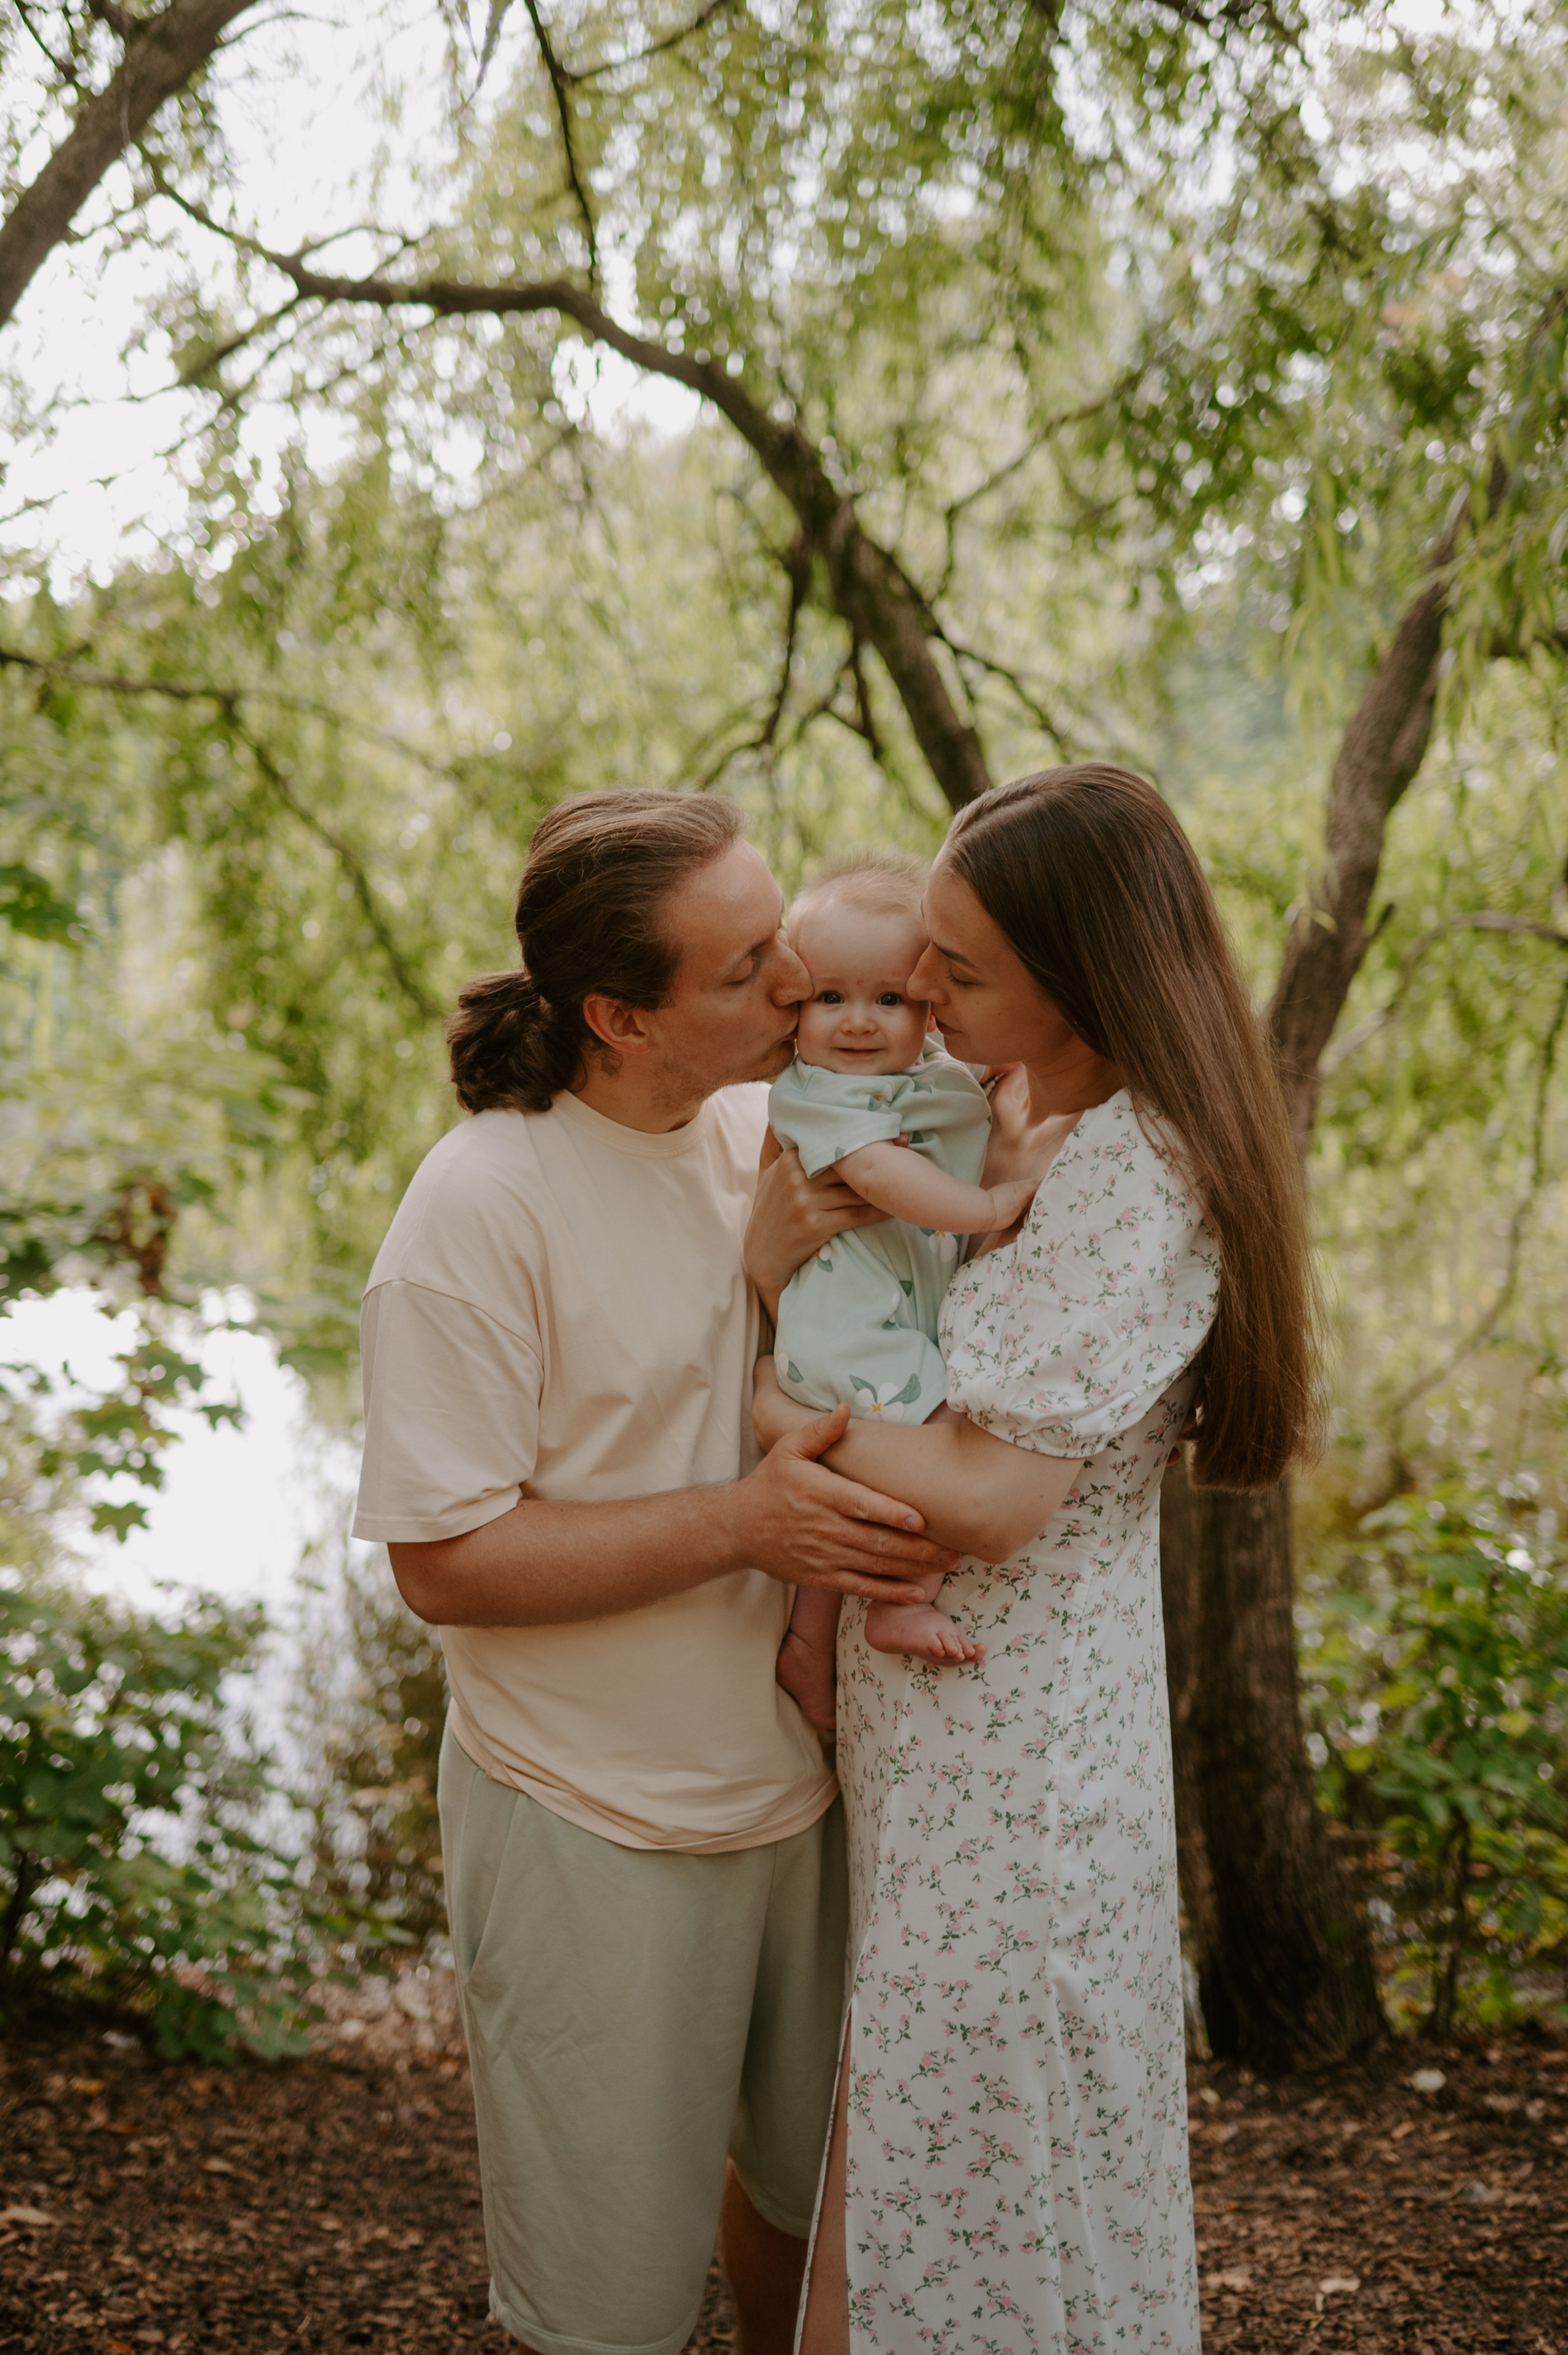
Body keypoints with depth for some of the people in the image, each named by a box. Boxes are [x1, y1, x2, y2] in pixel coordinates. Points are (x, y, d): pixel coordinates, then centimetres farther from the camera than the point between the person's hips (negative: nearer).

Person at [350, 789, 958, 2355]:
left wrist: (799, 1261, -15)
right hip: (599, 1829, -5)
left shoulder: (781, 1130, -1)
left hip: (808, 1786, 6)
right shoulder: (481, 1206, -20)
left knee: (815, 2184, 24)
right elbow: (444, 1562, -20)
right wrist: (742, 1523, -26)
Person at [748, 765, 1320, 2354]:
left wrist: (774, 1407, -13)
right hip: (946, 1711, 9)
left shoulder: (1132, 1182, -23)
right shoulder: (1049, 1132, 6)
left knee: (973, 2144, 7)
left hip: (1011, 1742, -9)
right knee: (944, 2109, 22)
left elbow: (991, 1497, -24)